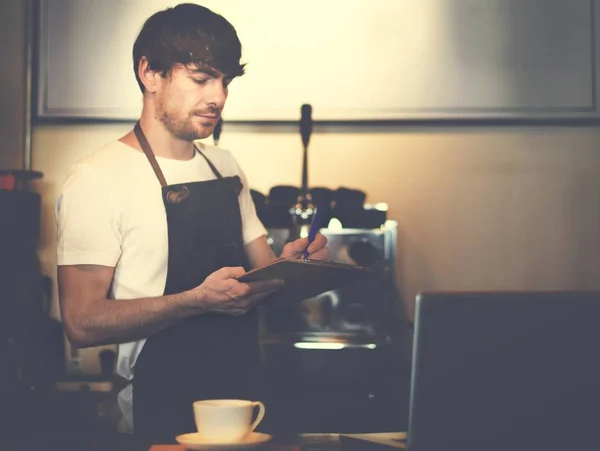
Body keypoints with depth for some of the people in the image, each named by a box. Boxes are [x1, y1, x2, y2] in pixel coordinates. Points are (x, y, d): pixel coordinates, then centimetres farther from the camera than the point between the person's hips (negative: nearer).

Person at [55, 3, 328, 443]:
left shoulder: (227, 168, 13)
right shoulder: (97, 179, -8)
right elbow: (82, 322, -15)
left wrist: (290, 265, -2)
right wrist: (199, 300, -24)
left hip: (247, 397, 5)